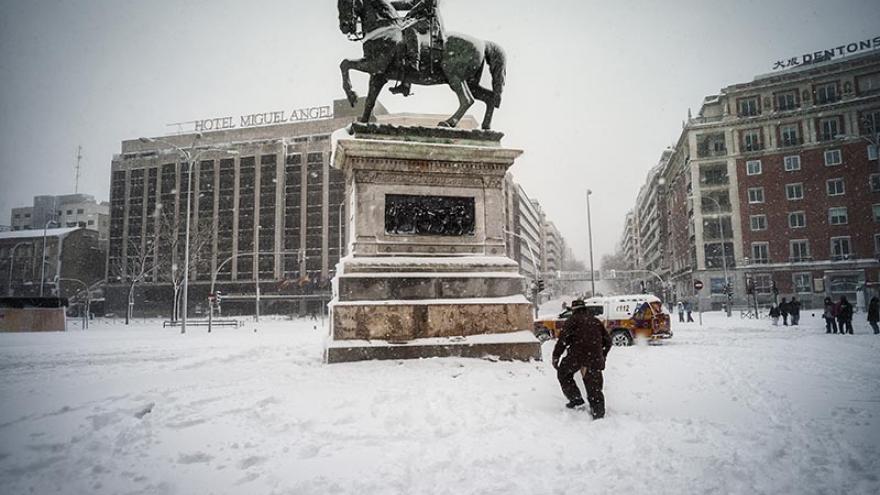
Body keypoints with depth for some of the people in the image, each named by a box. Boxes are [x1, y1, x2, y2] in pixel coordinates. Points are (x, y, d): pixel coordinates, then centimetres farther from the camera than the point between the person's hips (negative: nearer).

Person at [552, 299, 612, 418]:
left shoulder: (573, 320, 5)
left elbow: (563, 339, -7)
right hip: (595, 359, 4)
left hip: (576, 356, -4)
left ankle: (576, 399, 11)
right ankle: (598, 412, 7)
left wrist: (555, 356, -3)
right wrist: (602, 356, 34)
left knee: (563, 374, 19)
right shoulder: (596, 321, 20)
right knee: (594, 386, 11)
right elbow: (607, 341, 23)